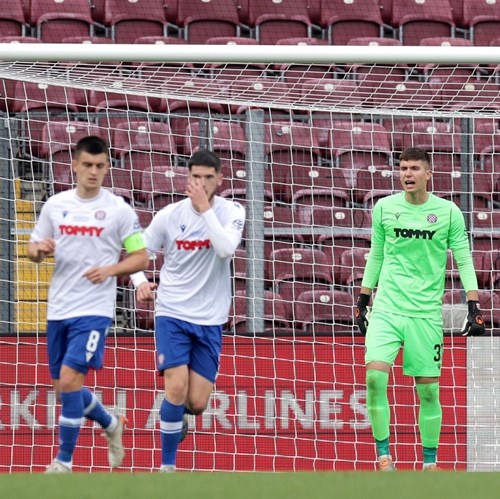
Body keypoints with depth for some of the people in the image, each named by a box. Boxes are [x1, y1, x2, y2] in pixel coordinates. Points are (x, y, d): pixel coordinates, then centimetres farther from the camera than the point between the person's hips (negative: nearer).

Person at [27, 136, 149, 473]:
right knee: (65, 387, 11)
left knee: (69, 378, -17)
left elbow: (141, 258, -1)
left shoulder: (119, 210, -4)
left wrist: (110, 270, -18)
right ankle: (111, 425, 39)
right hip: (58, 309, 5)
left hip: (94, 310, -5)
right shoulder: (55, 205, 6)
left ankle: (64, 462, -7)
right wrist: (39, 249, -11)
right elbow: (34, 251, 13)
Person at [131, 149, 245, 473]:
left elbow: (226, 248, -24)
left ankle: (179, 417, 37)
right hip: (172, 313, -1)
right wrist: (141, 282, -15)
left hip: (210, 320, 1)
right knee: (177, 387, -17)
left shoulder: (231, 212, -5)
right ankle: (167, 465, -3)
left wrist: (205, 207, -25)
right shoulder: (170, 215, -3)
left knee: (197, 403, -1)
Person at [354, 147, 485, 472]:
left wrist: (474, 308, -5)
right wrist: (363, 301, 15)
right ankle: (383, 454, -6)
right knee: (375, 375, -17)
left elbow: (464, 260, 2)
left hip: (427, 312, -1)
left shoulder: (448, 212, 0)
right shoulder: (384, 208, 5)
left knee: (429, 389, 1)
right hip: (386, 308, 1)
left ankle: (430, 461, 16)